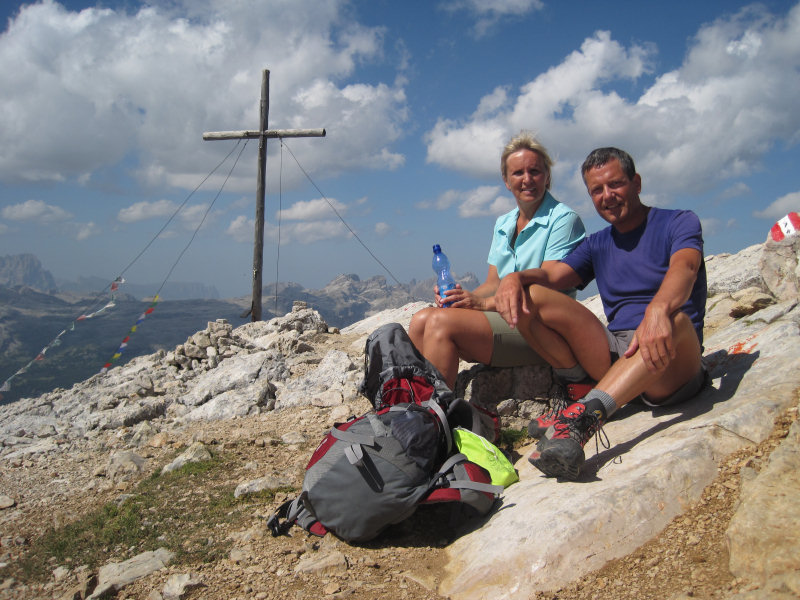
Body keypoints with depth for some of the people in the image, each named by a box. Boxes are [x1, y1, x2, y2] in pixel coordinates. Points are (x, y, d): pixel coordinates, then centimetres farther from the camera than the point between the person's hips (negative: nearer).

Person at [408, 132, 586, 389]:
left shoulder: (563, 219, -5)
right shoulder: (502, 224, 19)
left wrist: (483, 303, -19)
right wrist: (463, 295, -6)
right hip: (501, 317, 8)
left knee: (442, 321, -26)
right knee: (421, 320, -11)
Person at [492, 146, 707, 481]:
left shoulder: (679, 223, 5)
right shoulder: (597, 245, 20)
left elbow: (685, 267, -19)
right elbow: (552, 274, 3)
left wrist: (658, 309, -42)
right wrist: (515, 277, -21)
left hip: (670, 366, -4)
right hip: (611, 354, 4)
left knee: (675, 320, -40)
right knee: (530, 297, -10)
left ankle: (583, 416, -54)